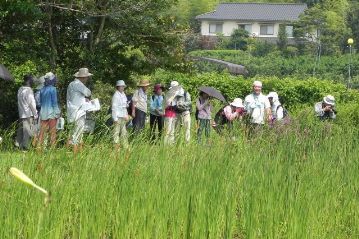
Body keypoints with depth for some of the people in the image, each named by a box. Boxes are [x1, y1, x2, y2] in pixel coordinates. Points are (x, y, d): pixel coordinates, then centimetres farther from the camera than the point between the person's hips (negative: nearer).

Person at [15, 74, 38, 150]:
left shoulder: (20, 90, 11)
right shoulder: (28, 90, -14)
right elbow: (31, 103, -13)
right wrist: (35, 114, -6)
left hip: (21, 114, 8)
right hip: (28, 114, -8)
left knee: (21, 130, 13)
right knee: (28, 130, -4)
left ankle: (18, 144, 13)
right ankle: (25, 147, -6)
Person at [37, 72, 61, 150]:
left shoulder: (42, 89, 8)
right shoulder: (53, 89, -11)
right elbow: (54, 102, -11)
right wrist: (57, 112, -4)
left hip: (43, 113, 6)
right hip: (51, 113, -6)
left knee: (42, 131, 6)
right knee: (52, 132, 0)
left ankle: (39, 146, 3)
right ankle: (52, 146, 0)